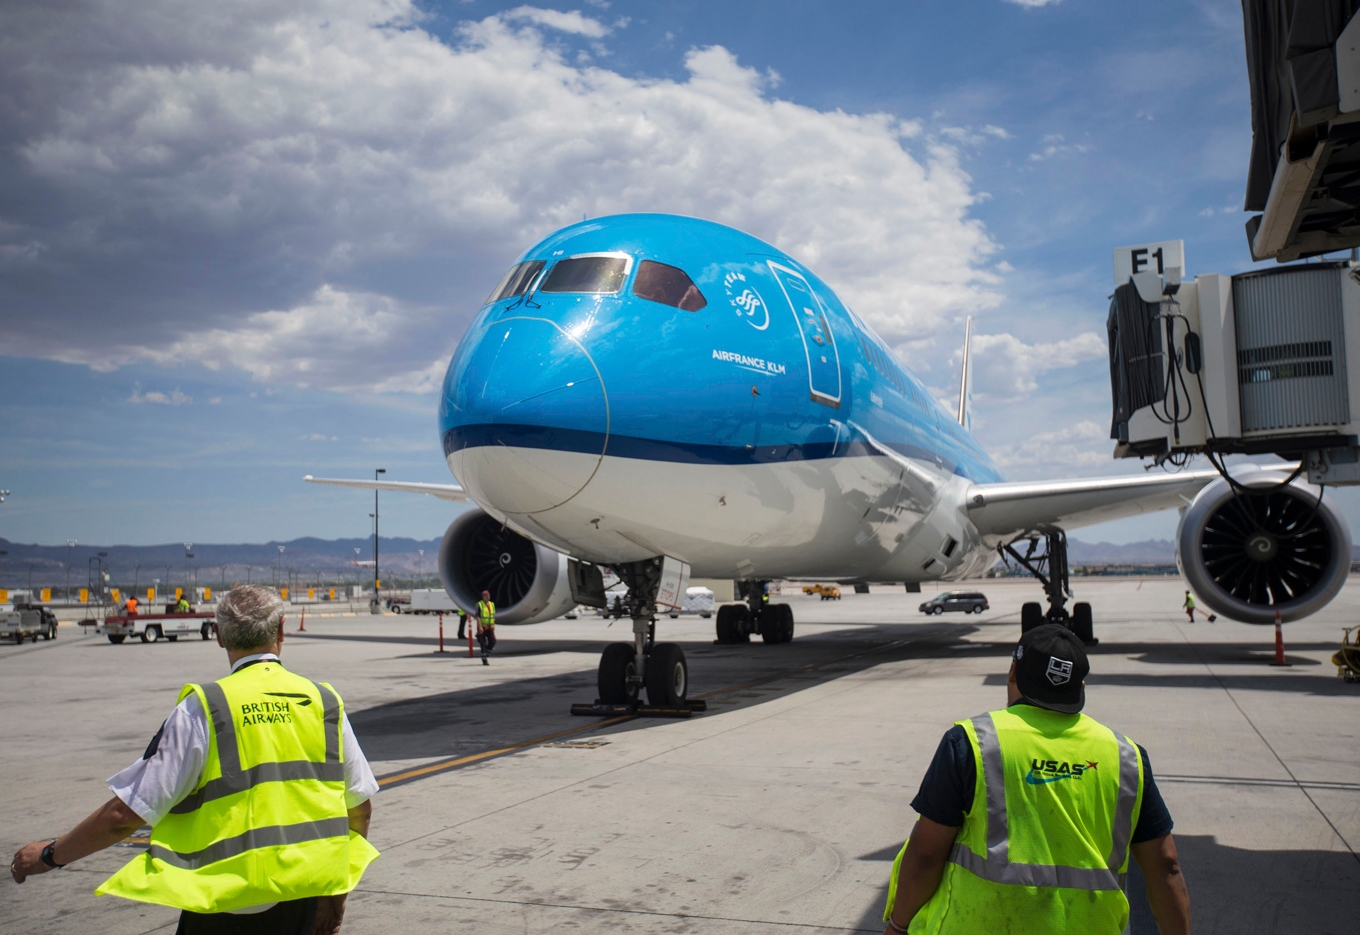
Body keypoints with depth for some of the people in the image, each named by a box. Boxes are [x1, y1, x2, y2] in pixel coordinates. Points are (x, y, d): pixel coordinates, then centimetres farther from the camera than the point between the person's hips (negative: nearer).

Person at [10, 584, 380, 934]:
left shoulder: (203, 709, -10)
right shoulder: (325, 701, 1)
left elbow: (125, 813, -10)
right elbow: (360, 806, 7)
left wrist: (51, 854, 9)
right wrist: (336, 894, 21)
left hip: (226, 904, -3)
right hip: (304, 900, 4)